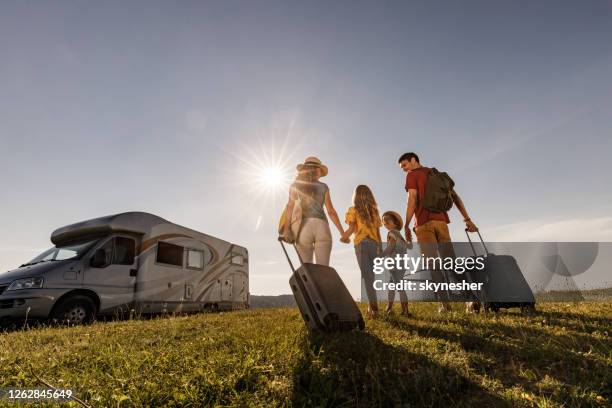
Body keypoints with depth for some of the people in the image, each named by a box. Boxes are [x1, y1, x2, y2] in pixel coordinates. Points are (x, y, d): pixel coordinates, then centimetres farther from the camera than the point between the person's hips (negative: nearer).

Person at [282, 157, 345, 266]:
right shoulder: (323, 187, 10)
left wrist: (287, 229, -15)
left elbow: (290, 206, -6)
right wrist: (342, 232, 10)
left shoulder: (296, 185, 9)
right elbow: (331, 211, 4)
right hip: (322, 228, 0)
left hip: (303, 229, 0)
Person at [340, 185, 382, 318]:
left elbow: (351, 229, -7)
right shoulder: (374, 211, 14)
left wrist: (343, 238, 11)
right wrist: (380, 248, 14)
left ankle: (374, 307, -11)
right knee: (372, 274, 11)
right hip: (375, 244, 4)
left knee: (367, 275, -4)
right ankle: (373, 306, 15)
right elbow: (378, 231, 11)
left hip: (361, 243, -3)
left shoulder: (353, 210, 4)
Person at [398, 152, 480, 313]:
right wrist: (467, 219, 12)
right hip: (441, 221, 5)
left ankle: (445, 302, -7)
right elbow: (455, 197, 14)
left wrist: (406, 225, -8)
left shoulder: (412, 175, 3)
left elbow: (412, 200, -9)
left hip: (424, 223, -5)